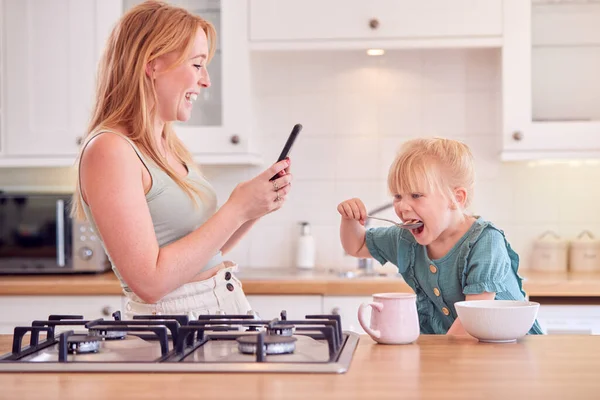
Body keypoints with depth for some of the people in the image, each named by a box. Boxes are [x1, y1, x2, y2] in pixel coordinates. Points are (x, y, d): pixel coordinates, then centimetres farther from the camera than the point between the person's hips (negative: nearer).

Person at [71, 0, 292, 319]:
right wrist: (237, 208, -14)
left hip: (227, 305, 8)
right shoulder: (109, 150, -13)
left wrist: (257, 206, 4)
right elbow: (150, 282, -18)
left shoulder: (170, 146, 11)